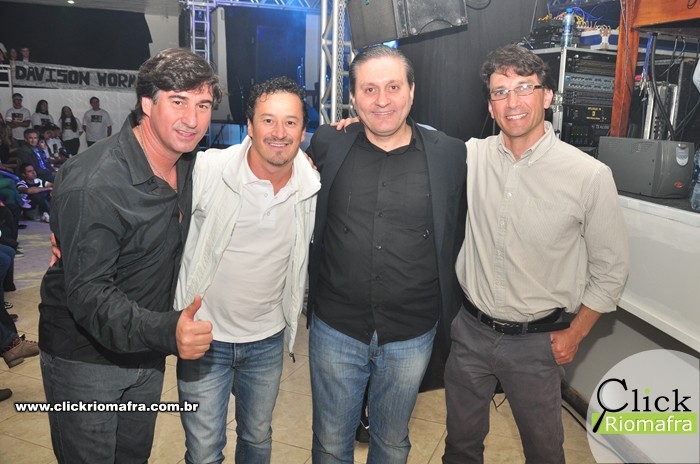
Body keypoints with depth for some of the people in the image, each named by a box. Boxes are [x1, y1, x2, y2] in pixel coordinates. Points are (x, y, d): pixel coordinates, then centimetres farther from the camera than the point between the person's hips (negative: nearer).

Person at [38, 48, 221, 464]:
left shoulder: (188, 163, -4)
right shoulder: (93, 184, -27)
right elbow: (88, 294, -30)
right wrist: (166, 331, -46)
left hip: (147, 350, 7)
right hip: (85, 358, -7)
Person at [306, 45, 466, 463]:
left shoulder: (451, 155, -6)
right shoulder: (328, 145, -4)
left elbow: (459, 237, 3)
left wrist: (449, 316, 4)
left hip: (412, 335, 0)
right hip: (336, 330, 1)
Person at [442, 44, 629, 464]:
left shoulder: (590, 175, -14)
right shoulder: (472, 156, -7)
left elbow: (611, 269, -4)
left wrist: (574, 335, -2)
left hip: (536, 341, -2)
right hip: (471, 330, 3)